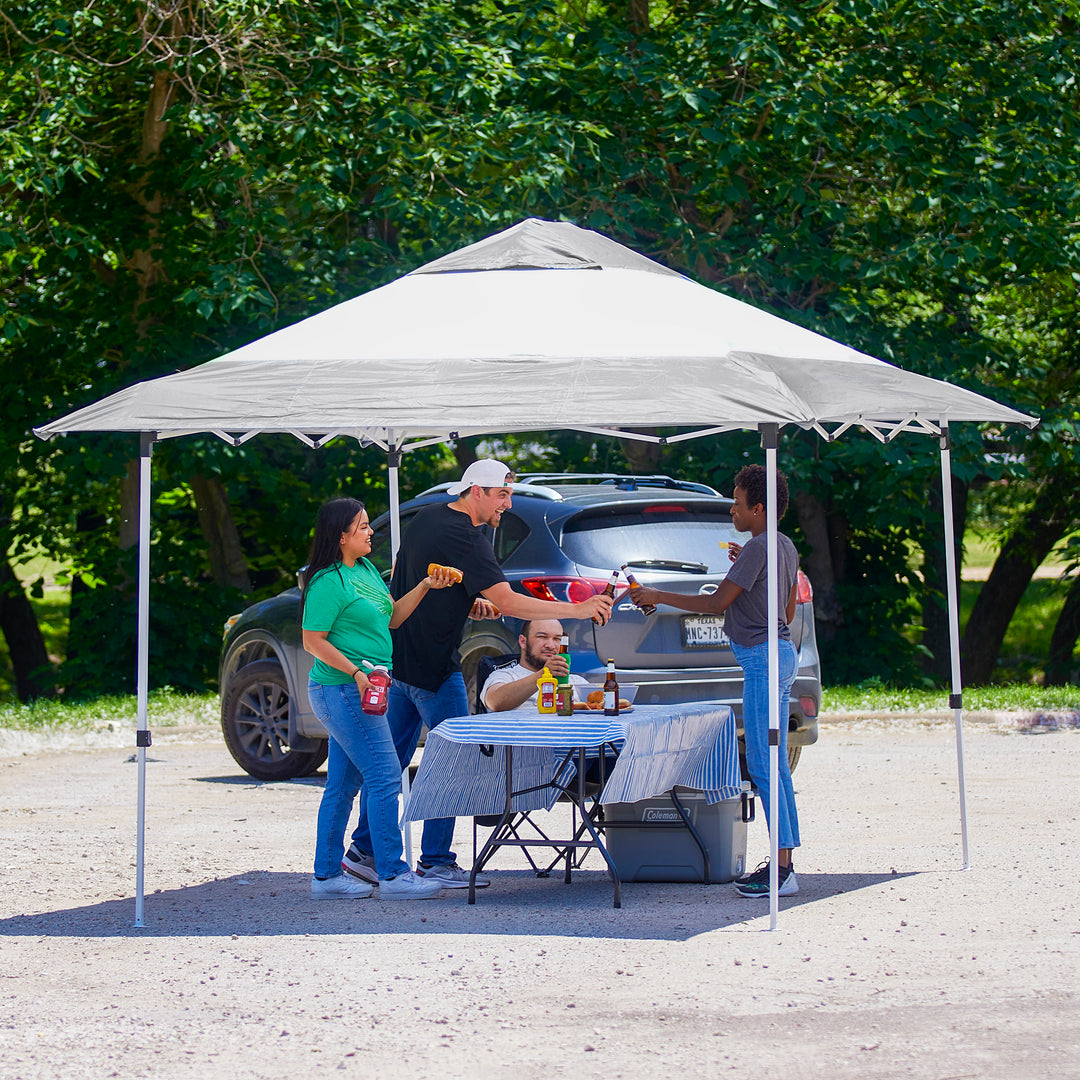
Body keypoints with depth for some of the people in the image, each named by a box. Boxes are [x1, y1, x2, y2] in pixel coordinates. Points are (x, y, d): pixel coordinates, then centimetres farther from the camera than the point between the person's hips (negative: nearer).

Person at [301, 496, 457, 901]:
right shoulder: (328, 582, -15)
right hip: (343, 691, -10)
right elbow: (313, 640, -16)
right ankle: (392, 875, -6)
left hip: (361, 692, 10)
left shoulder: (366, 569, 13)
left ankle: (327, 875, 16)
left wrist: (425, 587, 9)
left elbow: (390, 618, 19)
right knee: (384, 779, -9)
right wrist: (355, 672, -24)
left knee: (343, 784, 11)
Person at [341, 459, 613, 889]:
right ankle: (436, 863, 1)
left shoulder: (426, 517, 10)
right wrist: (577, 610, -25)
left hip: (399, 659, 9)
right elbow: (508, 602, -25)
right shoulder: (464, 538, -19)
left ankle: (363, 849, 18)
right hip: (434, 668, -9)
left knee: (393, 757, 15)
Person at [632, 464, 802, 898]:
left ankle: (782, 869, -12)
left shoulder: (758, 548, -14)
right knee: (775, 765, 11)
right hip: (781, 653, 10)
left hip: (763, 659, -10)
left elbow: (716, 603, -15)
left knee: (764, 766, -10)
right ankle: (783, 862, 13)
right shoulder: (786, 548, 15)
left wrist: (658, 597, -6)